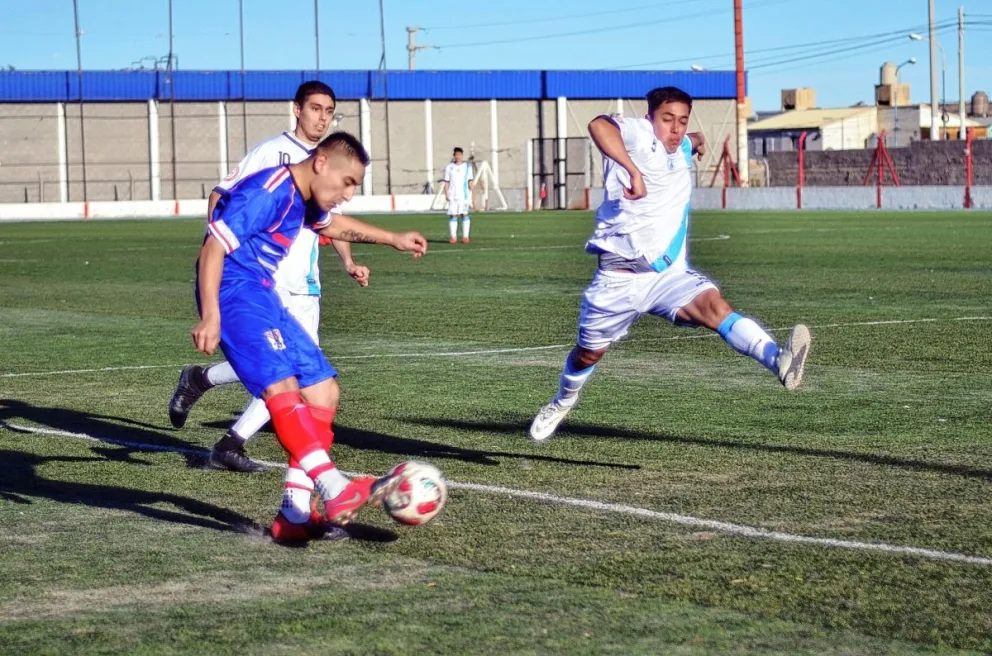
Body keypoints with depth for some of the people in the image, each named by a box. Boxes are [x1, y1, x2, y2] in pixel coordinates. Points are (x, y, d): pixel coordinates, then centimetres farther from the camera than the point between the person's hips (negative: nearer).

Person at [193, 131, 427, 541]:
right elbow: (214, 247, -21)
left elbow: (332, 224, 36)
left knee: (323, 392, 6)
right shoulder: (266, 192, -18)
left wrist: (394, 240, 41)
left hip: (263, 296, 11)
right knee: (281, 385, -27)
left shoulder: (304, 199, 13)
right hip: (235, 293, -11)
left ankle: (294, 514, 5)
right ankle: (334, 491, -39)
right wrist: (210, 316, -28)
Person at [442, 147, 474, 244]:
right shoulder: (449, 167, 8)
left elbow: (470, 181, 8)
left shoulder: (467, 166, 8)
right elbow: (446, 182, 8)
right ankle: (453, 236, 0)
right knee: (453, 215, -2)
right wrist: (446, 194, -1)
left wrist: (471, 193, 1)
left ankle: (465, 236, -2)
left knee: (465, 214, -5)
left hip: (465, 195, 0)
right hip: (453, 195, 0)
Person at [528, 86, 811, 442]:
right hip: (621, 277, -4)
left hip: (671, 275, 4)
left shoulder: (681, 149, 11)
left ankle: (778, 360, -50)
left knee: (714, 305, -27)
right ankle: (562, 402, 48)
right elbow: (599, 125, -37)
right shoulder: (639, 134, -12)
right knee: (589, 352, 16)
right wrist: (633, 171, -42)